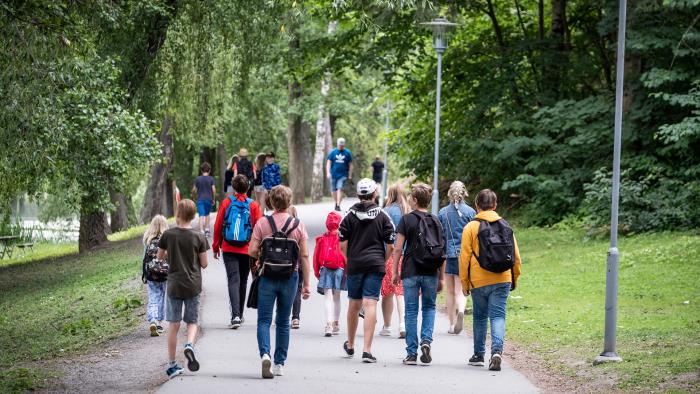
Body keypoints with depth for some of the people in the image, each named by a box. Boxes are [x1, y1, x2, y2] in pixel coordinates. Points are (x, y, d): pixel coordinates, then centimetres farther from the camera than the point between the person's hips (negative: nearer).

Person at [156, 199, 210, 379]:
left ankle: (172, 365, 7)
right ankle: (190, 345, -17)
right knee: (192, 322, 13)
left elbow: (160, 256, 7)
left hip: (174, 285, 0)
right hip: (193, 285, 0)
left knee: (173, 325, 6)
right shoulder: (199, 237, -7)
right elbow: (204, 263, -3)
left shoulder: (168, 235, -6)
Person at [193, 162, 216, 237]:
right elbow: (214, 190, -5)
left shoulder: (198, 179, 1)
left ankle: (201, 231, -17)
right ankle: (206, 229, 17)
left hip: (200, 199, -1)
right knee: (207, 214, 20)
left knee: (201, 216, -6)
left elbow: (194, 190, 3)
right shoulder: (211, 179, -2)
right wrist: (213, 199, 6)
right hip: (209, 199, 1)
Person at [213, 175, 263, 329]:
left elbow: (218, 226, 2)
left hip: (229, 249, -1)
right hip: (247, 250, 1)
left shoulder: (226, 202, -2)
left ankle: (235, 315, -21)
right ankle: (239, 315, 26)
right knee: (243, 282, 15)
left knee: (233, 280, -5)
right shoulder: (253, 205, -3)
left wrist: (216, 247, 12)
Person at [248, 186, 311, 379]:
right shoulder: (298, 225, -2)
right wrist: (306, 284, 3)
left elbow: (252, 251, -9)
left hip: (267, 276, -1)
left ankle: (265, 354, -23)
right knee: (283, 322, 13)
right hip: (290, 277, 1)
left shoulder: (262, 223, -5)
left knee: (264, 320, 2)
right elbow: (304, 256, -2)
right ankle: (279, 364, 16)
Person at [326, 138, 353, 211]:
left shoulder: (347, 153, 3)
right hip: (333, 174, 2)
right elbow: (328, 162, 2)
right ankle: (336, 203, 27)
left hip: (343, 175, -2)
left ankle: (338, 205, -17)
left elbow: (350, 164, 8)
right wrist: (328, 172, -9)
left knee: (340, 189, -15)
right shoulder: (332, 152, 3)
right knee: (333, 190, 8)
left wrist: (350, 175, 6)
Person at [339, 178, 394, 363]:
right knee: (370, 305, -6)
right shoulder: (382, 216, -1)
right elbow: (390, 245, -2)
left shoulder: (350, 216, 1)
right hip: (376, 265, -2)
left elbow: (342, 244, -1)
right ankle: (367, 350, -15)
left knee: (354, 305, 15)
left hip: (354, 265, 2)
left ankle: (350, 345, 33)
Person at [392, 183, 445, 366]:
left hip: (411, 271, -2)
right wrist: (441, 277, 13)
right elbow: (441, 251, 7)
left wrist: (395, 271, 3)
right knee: (429, 307, 18)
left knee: (411, 311, 4)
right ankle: (426, 340, -4)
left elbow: (398, 249, -6)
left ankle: (411, 353, 4)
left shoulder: (407, 219, -3)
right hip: (431, 272, 2)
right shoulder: (435, 221, 6)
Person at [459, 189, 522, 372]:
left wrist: (464, 283, 5)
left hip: (479, 281, -1)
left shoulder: (471, 227, -2)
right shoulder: (505, 226, 6)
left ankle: (479, 355, 22)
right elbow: (515, 255, 8)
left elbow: (464, 257, -3)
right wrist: (514, 279, 19)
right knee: (498, 316, -1)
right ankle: (497, 350, -21)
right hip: (502, 280, 1)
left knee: (480, 317, 14)